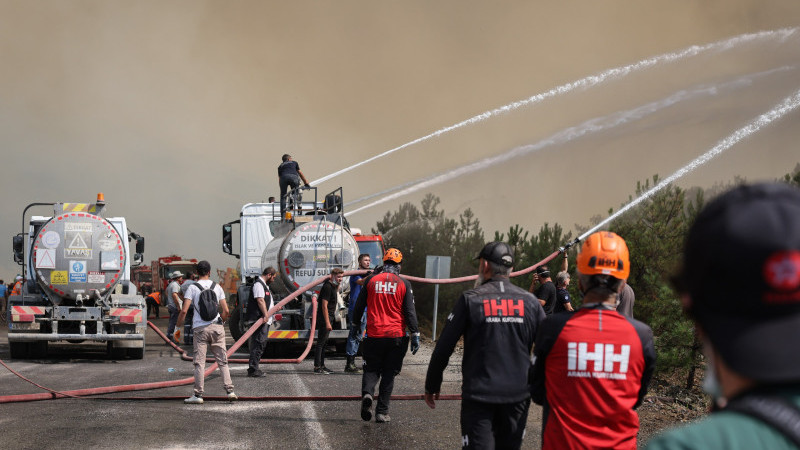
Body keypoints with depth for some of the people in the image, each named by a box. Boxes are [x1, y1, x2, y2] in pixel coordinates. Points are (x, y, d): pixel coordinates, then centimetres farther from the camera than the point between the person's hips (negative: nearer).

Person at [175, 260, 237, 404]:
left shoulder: (192, 288, -1)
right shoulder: (217, 287, 8)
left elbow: (184, 311, -9)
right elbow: (226, 311, 7)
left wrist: (178, 327, 2)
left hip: (200, 328, -2)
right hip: (217, 327, 3)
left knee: (199, 363, -1)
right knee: (222, 361, 8)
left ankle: (198, 394, -2)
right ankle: (230, 391, 3)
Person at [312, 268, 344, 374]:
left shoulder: (332, 285, 12)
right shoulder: (327, 287, -17)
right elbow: (324, 305, -22)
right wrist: (327, 322, -24)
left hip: (329, 318, 10)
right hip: (324, 318, -10)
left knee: (324, 342, 14)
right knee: (321, 342, -8)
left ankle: (321, 365, 20)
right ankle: (317, 367, -8)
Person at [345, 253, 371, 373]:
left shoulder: (367, 275, 18)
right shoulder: (355, 274, -7)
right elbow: (361, 282, -28)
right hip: (355, 309, -8)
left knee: (358, 336, 11)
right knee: (353, 335, -9)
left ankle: (352, 363, 16)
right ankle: (349, 364, -8)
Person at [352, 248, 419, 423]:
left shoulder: (371, 280, 3)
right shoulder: (404, 284, 0)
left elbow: (359, 305, 9)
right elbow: (410, 312, -2)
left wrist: (355, 325, 23)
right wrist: (415, 335, 1)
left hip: (374, 335, 1)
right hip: (396, 336, -1)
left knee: (371, 369, 13)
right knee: (389, 374, 9)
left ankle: (367, 393, -18)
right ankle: (382, 412, 6)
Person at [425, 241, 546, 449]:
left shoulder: (470, 299, -5)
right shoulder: (530, 301, 3)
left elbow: (444, 347, -4)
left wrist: (432, 386, 7)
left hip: (478, 394, -3)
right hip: (518, 395, 3)